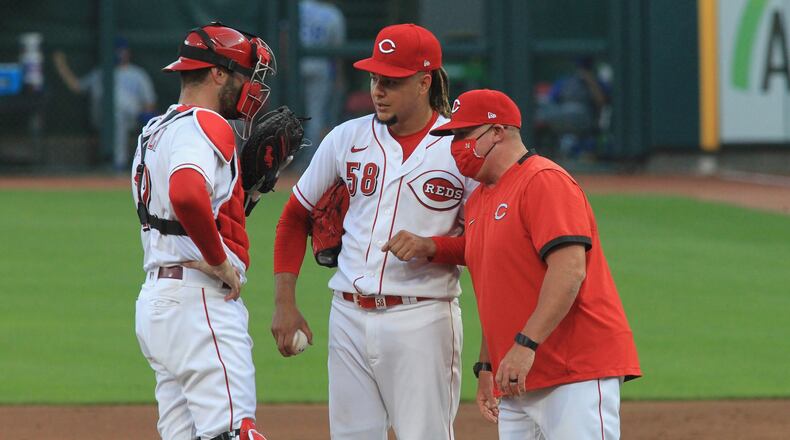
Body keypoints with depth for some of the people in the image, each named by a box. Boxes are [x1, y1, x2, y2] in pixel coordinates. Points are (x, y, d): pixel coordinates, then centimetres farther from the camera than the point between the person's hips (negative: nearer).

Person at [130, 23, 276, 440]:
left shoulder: (155, 131, 21)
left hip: (155, 294, 10)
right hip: (199, 297, -10)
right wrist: (221, 261, -17)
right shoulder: (206, 125, -10)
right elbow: (187, 195, -29)